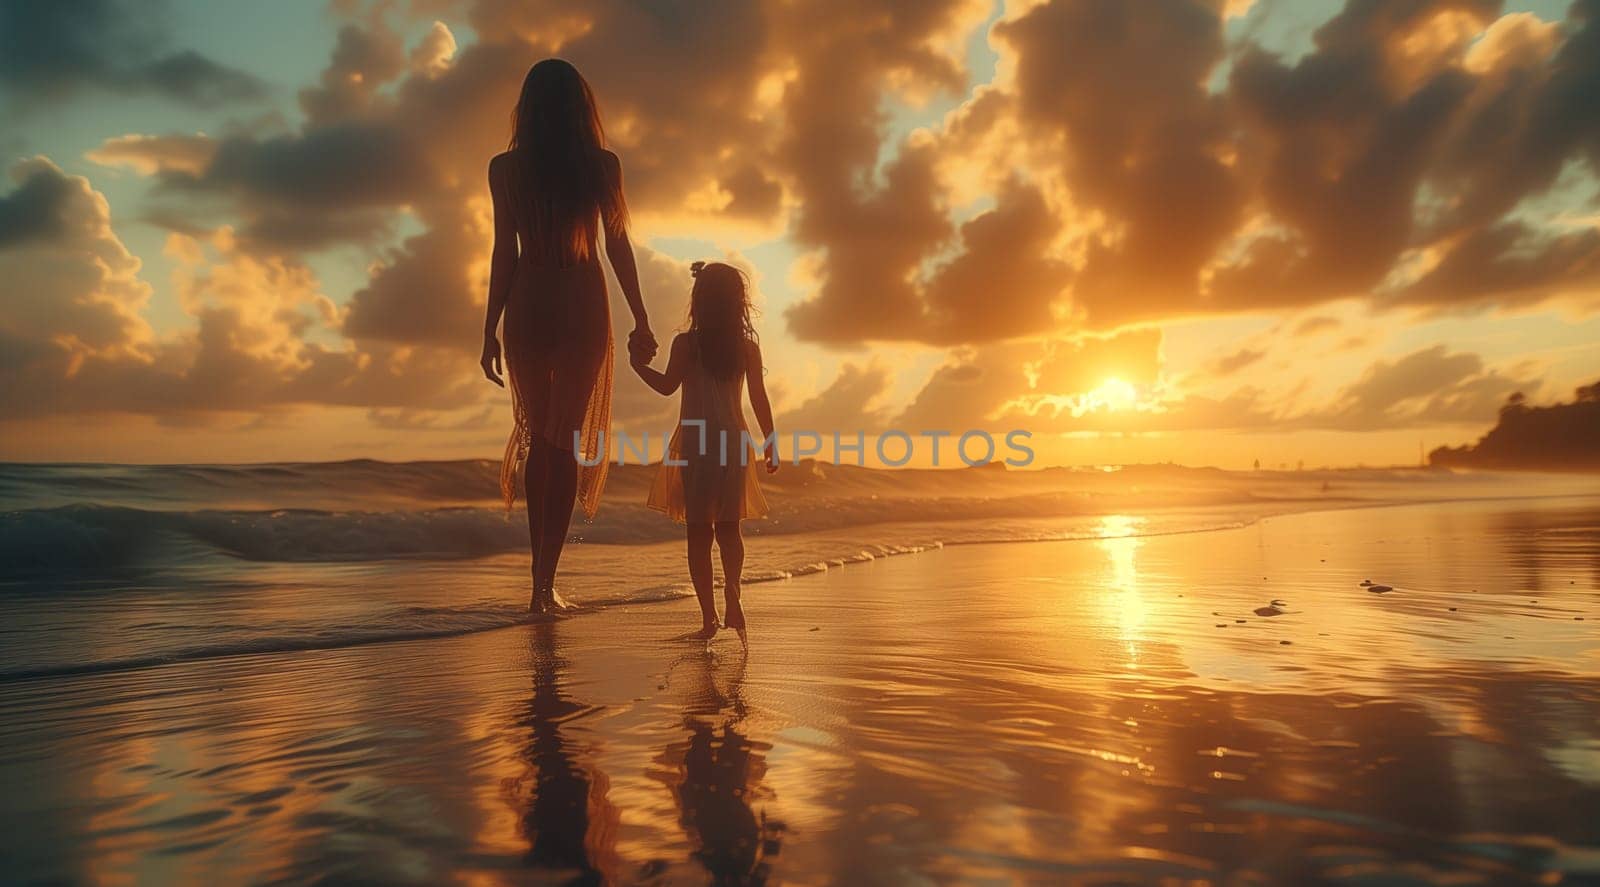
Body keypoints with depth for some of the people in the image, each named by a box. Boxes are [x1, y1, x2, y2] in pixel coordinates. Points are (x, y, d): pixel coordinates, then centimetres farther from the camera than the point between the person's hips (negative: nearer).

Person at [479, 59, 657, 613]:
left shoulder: (505, 169, 1)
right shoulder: (603, 165, -1)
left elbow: (504, 254, -1)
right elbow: (618, 247, -1)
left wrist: (490, 333, 4)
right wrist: (640, 321, 6)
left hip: (527, 307, 1)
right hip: (583, 306, -1)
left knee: (538, 437, 14)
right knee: (567, 441, 3)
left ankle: (541, 577, 18)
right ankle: (545, 581, -3)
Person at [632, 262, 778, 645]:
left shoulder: (686, 343, -6)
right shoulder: (748, 346, 2)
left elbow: (668, 385, -10)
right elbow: (759, 398, 2)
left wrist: (638, 364, 7)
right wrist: (770, 442, 10)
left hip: (695, 444, -2)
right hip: (733, 443, 2)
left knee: (699, 531, 4)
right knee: (728, 526, 13)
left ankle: (709, 615, 3)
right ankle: (732, 590, -10)